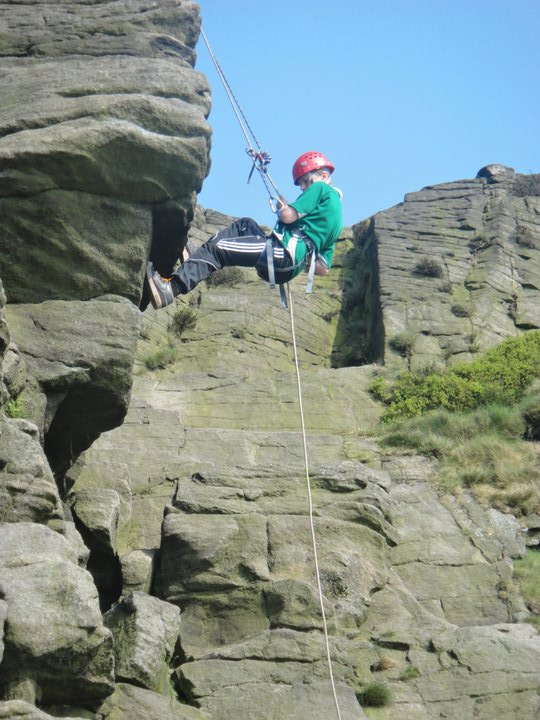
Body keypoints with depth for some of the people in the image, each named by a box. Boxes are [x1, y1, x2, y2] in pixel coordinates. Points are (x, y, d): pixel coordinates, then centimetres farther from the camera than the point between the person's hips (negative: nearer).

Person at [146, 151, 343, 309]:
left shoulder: (321, 189, 5)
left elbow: (288, 216, -8)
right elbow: (323, 269, 24)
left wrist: (282, 208, 12)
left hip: (286, 252, -10)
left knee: (216, 249, -14)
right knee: (245, 225, 23)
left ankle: (173, 287, -25)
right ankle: (196, 258, 7)